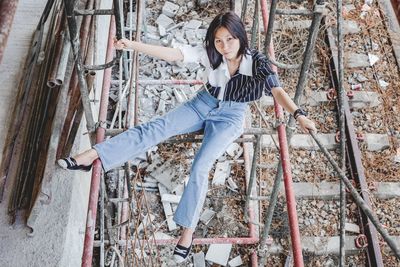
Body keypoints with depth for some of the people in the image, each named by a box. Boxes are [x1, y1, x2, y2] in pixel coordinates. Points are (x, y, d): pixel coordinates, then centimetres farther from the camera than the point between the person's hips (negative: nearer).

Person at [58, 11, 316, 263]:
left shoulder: (256, 61, -20)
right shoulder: (209, 53, -12)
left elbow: (277, 90, -32)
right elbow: (173, 54, -19)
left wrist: (299, 115, -51)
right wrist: (133, 45, -30)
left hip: (230, 117, -3)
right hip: (203, 104, 3)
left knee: (200, 168, -21)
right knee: (154, 128, -16)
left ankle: (188, 231, -8)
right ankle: (91, 156, -22)